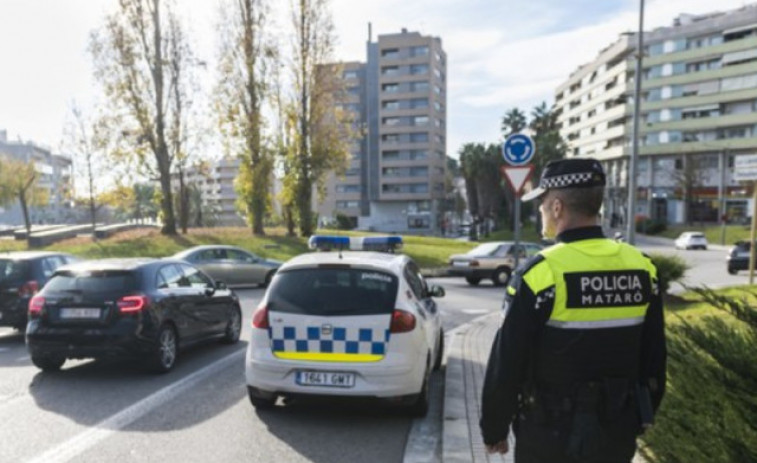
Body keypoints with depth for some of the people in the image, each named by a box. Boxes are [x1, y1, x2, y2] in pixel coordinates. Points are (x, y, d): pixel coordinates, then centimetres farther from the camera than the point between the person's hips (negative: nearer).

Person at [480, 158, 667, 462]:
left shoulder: (540, 273, -21)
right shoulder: (642, 267, -3)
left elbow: (507, 363, -16)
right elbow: (654, 358, 6)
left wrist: (494, 429, -1)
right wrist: (640, 420, 19)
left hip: (552, 436, -5)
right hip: (618, 433, 5)